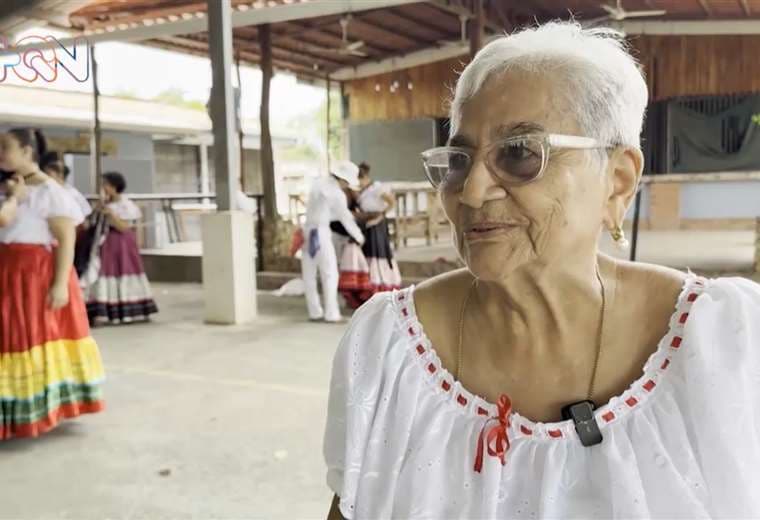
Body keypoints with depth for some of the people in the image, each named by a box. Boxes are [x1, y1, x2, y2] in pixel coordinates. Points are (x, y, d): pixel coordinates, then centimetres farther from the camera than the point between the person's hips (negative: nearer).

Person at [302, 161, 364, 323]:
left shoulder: (318, 182, 10)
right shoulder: (338, 194, -12)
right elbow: (346, 220, -4)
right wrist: (359, 237, 11)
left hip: (308, 230, 8)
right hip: (321, 232, -8)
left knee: (309, 274, 9)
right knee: (330, 274, -4)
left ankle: (315, 312, 15)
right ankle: (331, 314, -7)